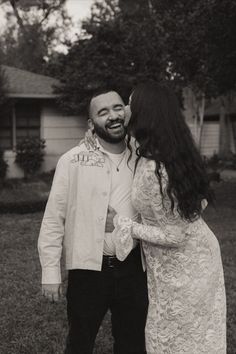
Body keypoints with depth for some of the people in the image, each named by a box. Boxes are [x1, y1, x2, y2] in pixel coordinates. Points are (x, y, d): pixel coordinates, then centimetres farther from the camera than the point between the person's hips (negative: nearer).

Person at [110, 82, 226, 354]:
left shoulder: (152, 170, -31)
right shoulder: (174, 151, -6)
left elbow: (173, 236, -25)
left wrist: (123, 225, -15)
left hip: (181, 266, -8)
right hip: (196, 256, 8)